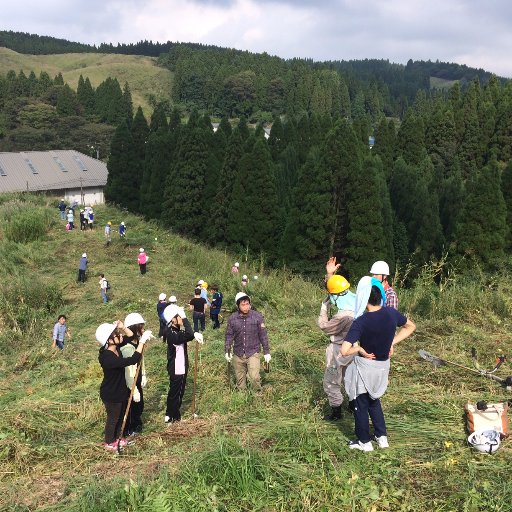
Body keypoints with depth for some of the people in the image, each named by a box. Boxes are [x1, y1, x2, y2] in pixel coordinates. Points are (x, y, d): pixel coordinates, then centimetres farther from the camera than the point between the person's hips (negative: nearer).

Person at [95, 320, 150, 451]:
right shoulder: (107, 358, -37)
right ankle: (109, 443, 37)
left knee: (120, 416, 26)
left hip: (120, 391, 9)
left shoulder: (116, 348, -9)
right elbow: (132, 360, -43)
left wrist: (122, 327, -14)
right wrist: (142, 342, -39)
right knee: (113, 418, 14)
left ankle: (116, 438, 48)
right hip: (111, 394, -9)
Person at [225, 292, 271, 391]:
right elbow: (229, 335, 7)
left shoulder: (257, 316, -7)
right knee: (240, 379, 12)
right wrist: (227, 351, 0)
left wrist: (267, 352, 0)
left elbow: (263, 335, -2)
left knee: (254, 377, -16)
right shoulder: (232, 319, -2)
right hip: (238, 355, 2)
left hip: (253, 353, -2)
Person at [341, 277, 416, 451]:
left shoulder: (361, 322, -28)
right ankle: (382, 437, 35)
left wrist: (359, 349, -16)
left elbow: (344, 350, -35)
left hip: (364, 367, -5)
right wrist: (392, 342, 3)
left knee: (360, 404, 16)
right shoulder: (391, 313, -13)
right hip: (383, 366, 5)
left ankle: (364, 441, 29)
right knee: (374, 400, 28)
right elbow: (411, 327, 7)